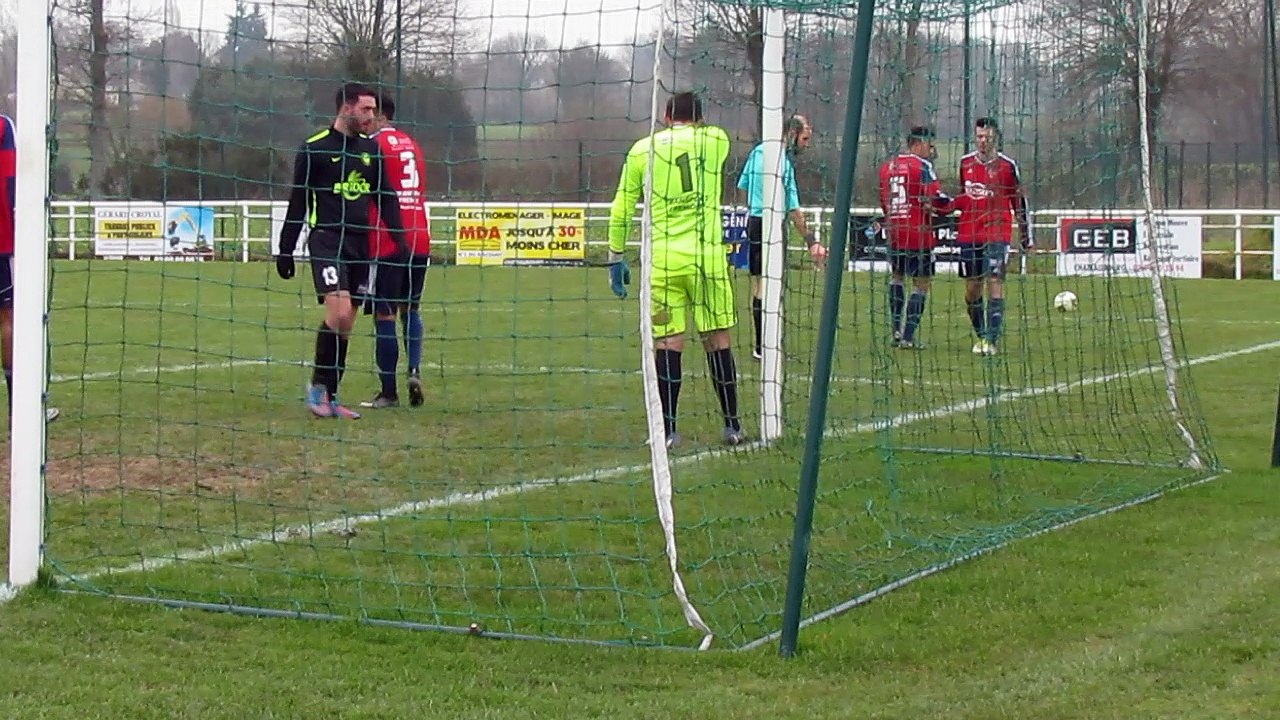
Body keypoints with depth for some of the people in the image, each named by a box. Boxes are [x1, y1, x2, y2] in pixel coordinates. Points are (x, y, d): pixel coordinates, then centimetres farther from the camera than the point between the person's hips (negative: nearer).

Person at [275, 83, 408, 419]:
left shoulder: (370, 148, 12)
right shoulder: (314, 149, -3)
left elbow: (385, 197, 17)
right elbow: (297, 202, 0)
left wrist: (399, 238, 5)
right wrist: (285, 250, -1)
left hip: (359, 241, 6)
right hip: (326, 238, -6)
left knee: (346, 323, 5)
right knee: (338, 312, -20)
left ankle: (329, 397, 12)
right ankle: (318, 385, -4)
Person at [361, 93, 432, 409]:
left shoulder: (375, 145, -6)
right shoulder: (411, 144, 16)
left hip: (386, 244, -7)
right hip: (419, 240, 7)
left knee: (385, 315, -1)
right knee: (410, 310, 18)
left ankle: (389, 392, 2)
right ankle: (414, 371, -2)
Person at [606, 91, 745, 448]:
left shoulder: (643, 149, 7)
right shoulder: (716, 140, 5)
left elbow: (621, 209, 8)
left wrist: (616, 257, 14)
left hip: (662, 260, 0)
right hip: (706, 256, 0)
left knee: (668, 344, 2)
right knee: (718, 341, 8)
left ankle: (667, 430, 3)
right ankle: (732, 426, 14)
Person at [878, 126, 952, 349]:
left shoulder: (887, 167, 11)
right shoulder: (922, 166, -10)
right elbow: (939, 200, -14)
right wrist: (953, 204, 5)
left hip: (893, 232, 7)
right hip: (918, 235, -7)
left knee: (897, 275, 25)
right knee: (922, 282, 0)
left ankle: (896, 330, 19)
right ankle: (908, 337, -5)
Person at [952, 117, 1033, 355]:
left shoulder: (1007, 165, -2)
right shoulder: (965, 163, 9)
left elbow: (1020, 202, 1)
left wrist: (1027, 237, 1)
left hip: (997, 235, -4)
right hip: (969, 235, 4)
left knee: (995, 285, -12)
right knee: (972, 289, 7)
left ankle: (991, 341, -15)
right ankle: (981, 336, 22)